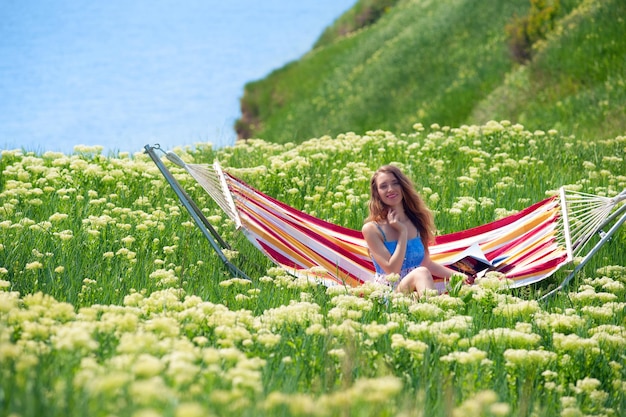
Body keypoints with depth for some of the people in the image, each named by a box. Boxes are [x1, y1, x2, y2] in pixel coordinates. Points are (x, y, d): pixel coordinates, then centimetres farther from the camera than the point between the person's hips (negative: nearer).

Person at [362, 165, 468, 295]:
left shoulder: (417, 221, 11)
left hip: (417, 291, 5)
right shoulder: (371, 229, -4)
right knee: (421, 273, -35)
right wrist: (402, 232, -8)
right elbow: (392, 270, -11)